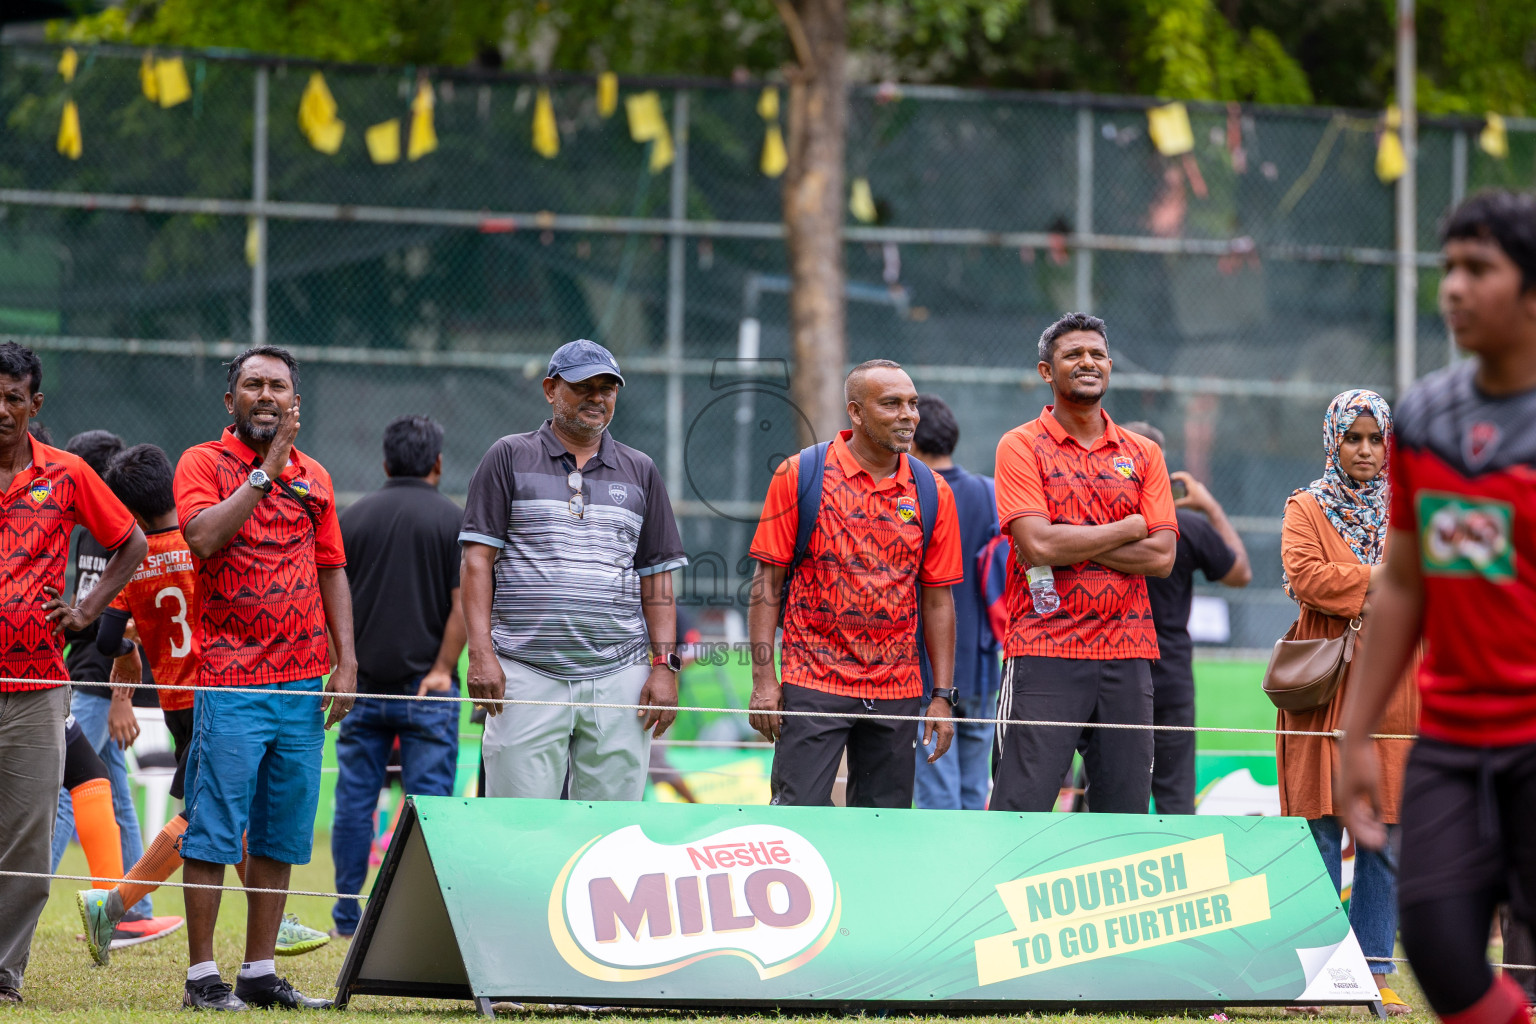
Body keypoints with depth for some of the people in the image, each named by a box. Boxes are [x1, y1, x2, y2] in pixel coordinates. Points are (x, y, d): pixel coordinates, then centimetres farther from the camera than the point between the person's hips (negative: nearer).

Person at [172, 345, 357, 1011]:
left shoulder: (314, 477, 15)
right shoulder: (204, 463, 0)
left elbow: (332, 573, 17)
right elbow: (203, 536, -18)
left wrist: (345, 664, 8)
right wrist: (267, 470, -16)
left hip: (303, 682, 5)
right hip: (230, 679, -5)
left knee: (281, 835, 7)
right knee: (214, 832, -6)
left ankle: (261, 972, 13)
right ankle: (202, 976, -2)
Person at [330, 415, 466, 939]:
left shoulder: (352, 518, 5)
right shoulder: (453, 521, -2)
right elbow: (464, 604, -9)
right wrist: (442, 668, -6)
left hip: (362, 685, 2)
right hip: (427, 689, -2)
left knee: (354, 803, 8)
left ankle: (347, 914, 11)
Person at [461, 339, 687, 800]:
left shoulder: (640, 471, 16)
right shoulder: (509, 458, 7)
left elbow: (657, 577, 15)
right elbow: (477, 559, 2)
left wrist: (665, 664, 3)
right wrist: (481, 653, -9)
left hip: (618, 676, 3)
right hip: (527, 675, -3)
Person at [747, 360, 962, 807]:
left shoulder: (932, 493, 6)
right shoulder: (798, 476, -2)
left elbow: (937, 600, 9)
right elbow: (767, 581, -1)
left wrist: (942, 696, 4)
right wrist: (764, 678, -7)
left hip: (898, 692, 3)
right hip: (813, 683, -3)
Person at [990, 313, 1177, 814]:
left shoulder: (1142, 454, 13)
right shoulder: (1021, 447, 2)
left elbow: (1162, 555, 2)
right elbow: (1038, 545, -12)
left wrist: (1072, 546, -7)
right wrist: (1129, 529, -3)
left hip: (1127, 656, 4)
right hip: (1045, 654, -4)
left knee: (1126, 817, 3)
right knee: (1021, 812, -10)